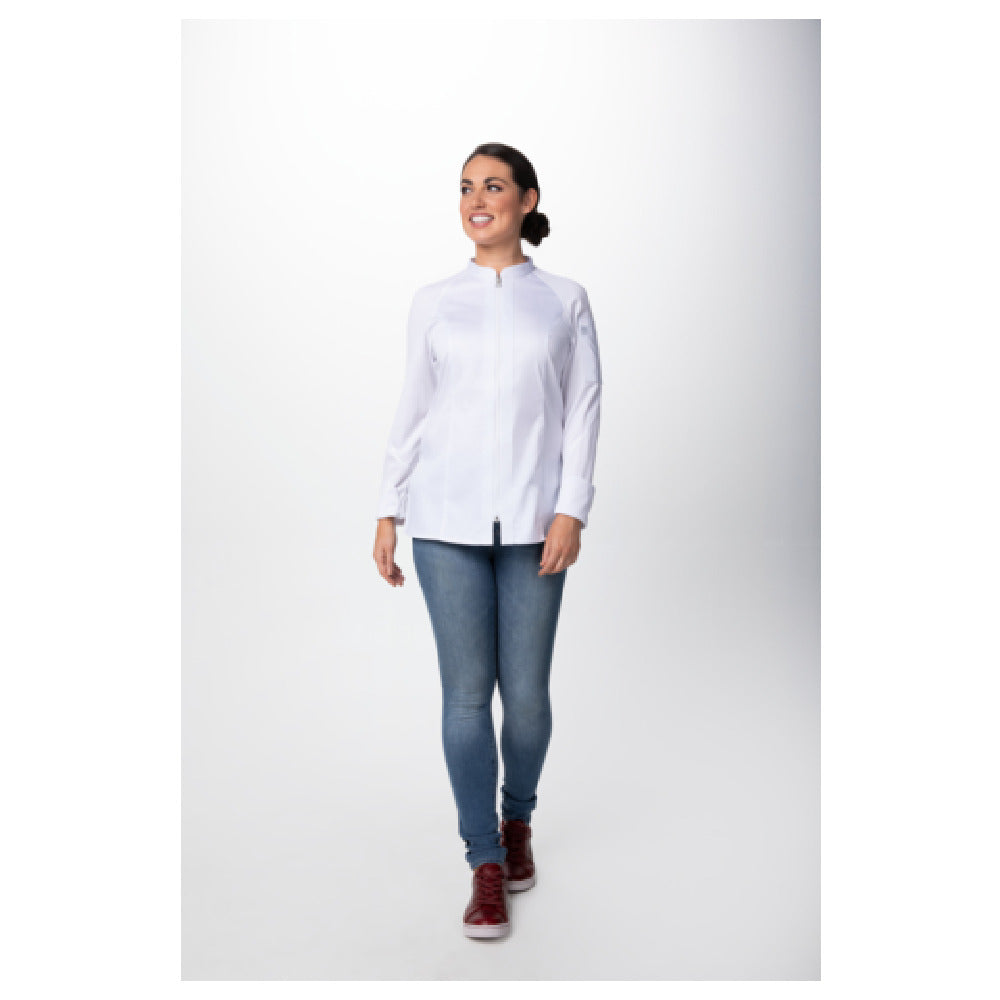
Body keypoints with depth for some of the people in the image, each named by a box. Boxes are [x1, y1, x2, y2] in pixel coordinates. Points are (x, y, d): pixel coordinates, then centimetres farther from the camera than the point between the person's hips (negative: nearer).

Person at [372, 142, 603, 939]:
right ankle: (486, 865, 13)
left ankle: (517, 819, 34)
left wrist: (571, 510, -9)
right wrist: (388, 512, 5)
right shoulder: (434, 302, 9)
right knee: (466, 691, 0)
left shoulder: (565, 299, 6)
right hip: (447, 520, 1)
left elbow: (585, 409, 2)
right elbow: (412, 411, 10)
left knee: (526, 690, 5)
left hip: (532, 519, 0)